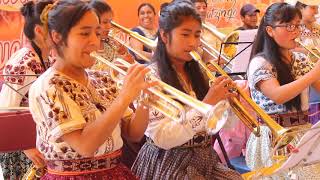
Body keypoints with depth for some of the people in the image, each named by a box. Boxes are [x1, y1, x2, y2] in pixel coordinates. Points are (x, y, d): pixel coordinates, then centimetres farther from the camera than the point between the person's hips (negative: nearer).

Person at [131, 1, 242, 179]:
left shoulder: (196, 73, 8)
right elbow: (163, 139, -22)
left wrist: (225, 99, -9)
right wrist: (206, 104, -27)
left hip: (205, 159, 6)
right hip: (171, 163, -6)